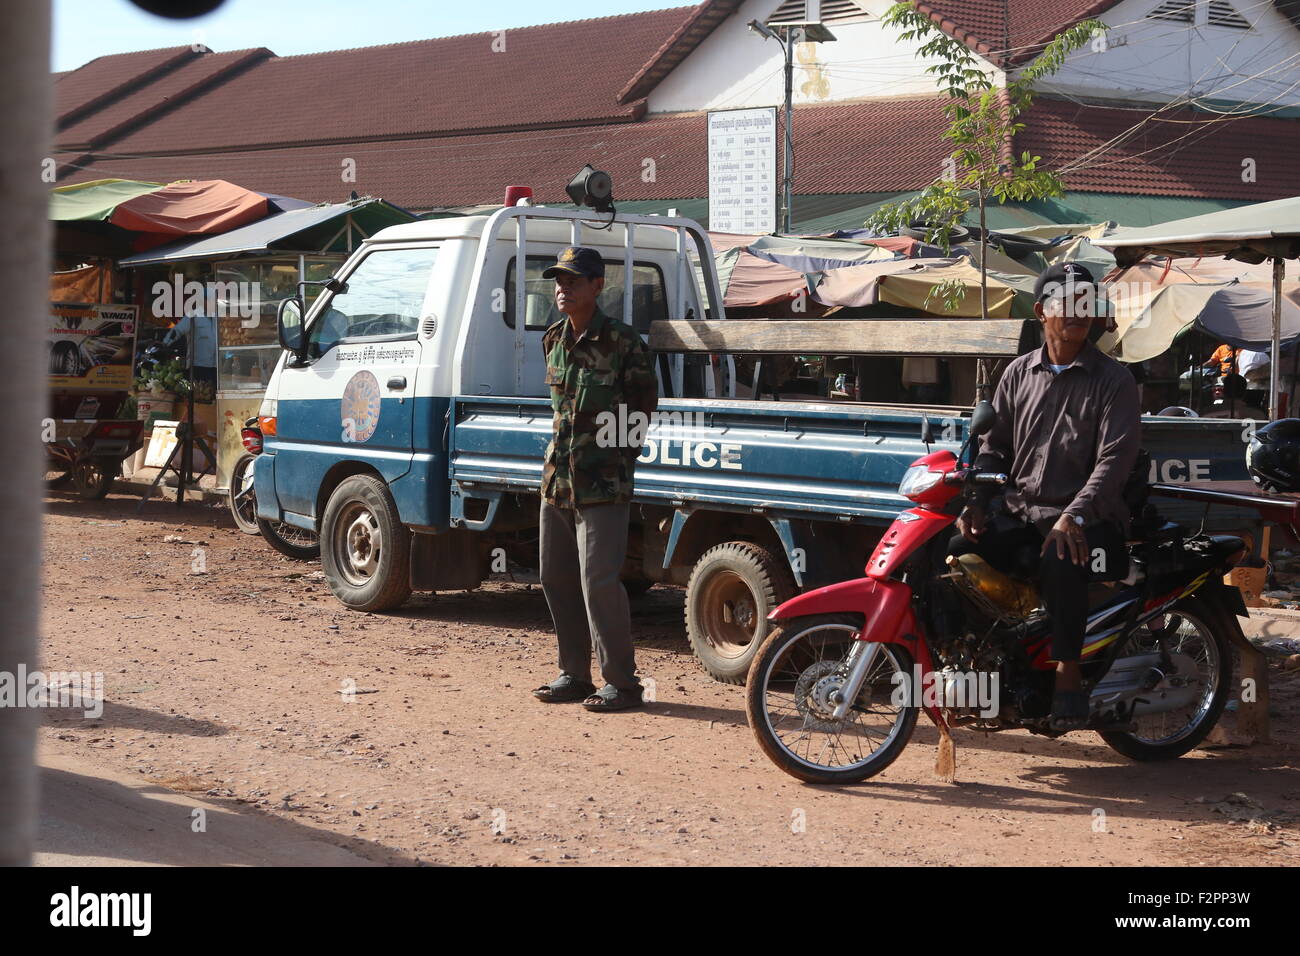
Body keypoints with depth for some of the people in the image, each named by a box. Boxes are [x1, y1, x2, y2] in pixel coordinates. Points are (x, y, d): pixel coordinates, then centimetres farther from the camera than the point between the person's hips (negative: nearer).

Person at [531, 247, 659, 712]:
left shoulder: (622, 342, -8)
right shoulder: (554, 341, 11)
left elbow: (645, 400, -2)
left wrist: (622, 453, -3)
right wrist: (563, 447, 16)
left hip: (602, 484, -7)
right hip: (557, 480, 7)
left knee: (599, 582, -10)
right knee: (557, 579, 11)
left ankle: (621, 683, -2)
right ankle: (574, 675, 22)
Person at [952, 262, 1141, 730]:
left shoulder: (1113, 380, 1)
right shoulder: (1018, 374, 15)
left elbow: (1115, 459, -11)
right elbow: (995, 446, 16)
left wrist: (1074, 516, -25)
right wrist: (974, 504, -3)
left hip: (1088, 521, -5)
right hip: (1017, 514, 5)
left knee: (1060, 561, -38)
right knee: (955, 552, -20)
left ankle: (1068, 676, -27)